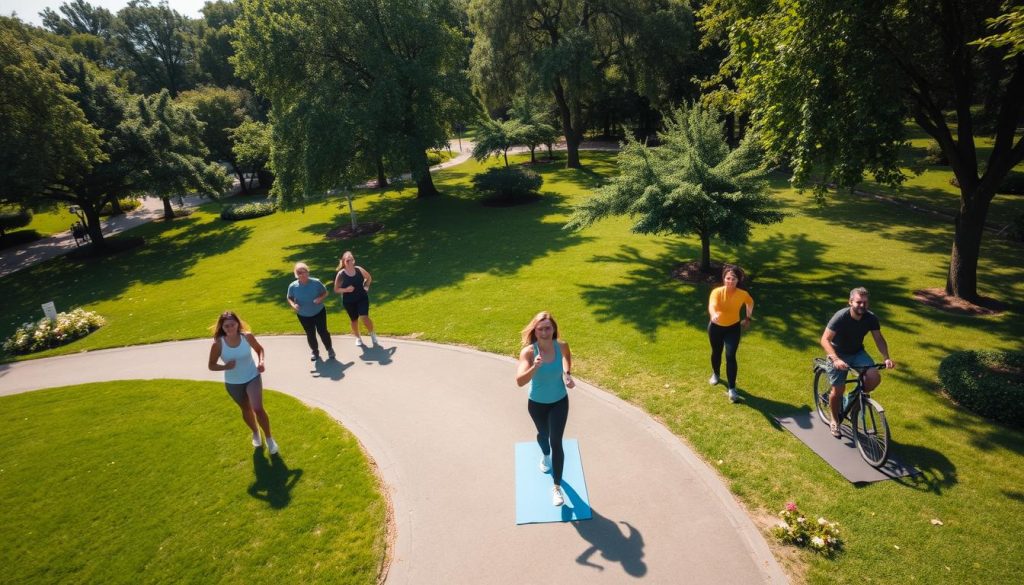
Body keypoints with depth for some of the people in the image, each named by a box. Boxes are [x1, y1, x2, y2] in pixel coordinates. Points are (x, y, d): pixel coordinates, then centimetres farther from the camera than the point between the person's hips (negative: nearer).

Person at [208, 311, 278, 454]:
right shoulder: (218, 344, -19)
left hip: (252, 378, -1)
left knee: (258, 409, -14)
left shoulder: (247, 336, -17)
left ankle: (269, 438, 10)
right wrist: (226, 366, -29)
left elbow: (259, 349, 1)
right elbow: (211, 365, -9)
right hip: (233, 383, 1)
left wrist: (261, 361, -18)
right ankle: (255, 433, 50)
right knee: (246, 410, 21)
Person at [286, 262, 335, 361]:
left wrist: (320, 298, -25)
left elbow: (325, 292, -4)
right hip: (304, 315, 2)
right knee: (310, 334, 13)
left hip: (319, 312, -1)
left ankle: (330, 349, 26)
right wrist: (293, 304, -21)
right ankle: (315, 352, 35)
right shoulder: (293, 286, -15)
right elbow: (289, 298, 0)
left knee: (322, 331, 2)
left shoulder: (316, 282, -18)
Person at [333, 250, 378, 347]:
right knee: (354, 320, 13)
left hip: (362, 298, 0)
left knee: (364, 317, -15)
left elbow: (369, 278, 12)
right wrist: (346, 289, -23)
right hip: (349, 301, 0)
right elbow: (336, 289, -7)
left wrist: (366, 286, -3)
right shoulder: (341, 274, -13)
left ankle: (372, 334, 12)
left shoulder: (359, 270, -7)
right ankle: (358, 338, 37)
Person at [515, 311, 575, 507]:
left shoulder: (562, 345, -20)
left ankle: (557, 487, 12)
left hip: (559, 402, 0)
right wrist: (535, 367, -57)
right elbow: (520, 381, -41)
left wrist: (567, 374, -5)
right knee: (543, 434, 25)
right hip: (537, 403, 0)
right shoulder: (528, 351, -29)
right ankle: (546, 456, 60)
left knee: (556, 442, -4)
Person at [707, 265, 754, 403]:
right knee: (716, 353, 20)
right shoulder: (717, 292, -24)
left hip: (733, 328, 0)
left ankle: (732, 389, -3)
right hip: (716, 327, 0)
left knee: (730, 356, -11)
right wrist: (714, 314, -65)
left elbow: (750, 302, 9)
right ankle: (716, 374, 48)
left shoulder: (742, 294, -16)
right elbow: (712, 305, -43)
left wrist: (748, 318, 12)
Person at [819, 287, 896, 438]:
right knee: (838, 390, -4)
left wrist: (886, 358, -17)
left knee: (875, 378, -21)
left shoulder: (871, 318, -14)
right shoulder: (840, 317, -27)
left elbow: (879, 339, -1)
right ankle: (835, 421, 21)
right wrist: (836, 359, -43)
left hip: (857, 353, 4)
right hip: (838, 354, -4)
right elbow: (825, 340, -30)